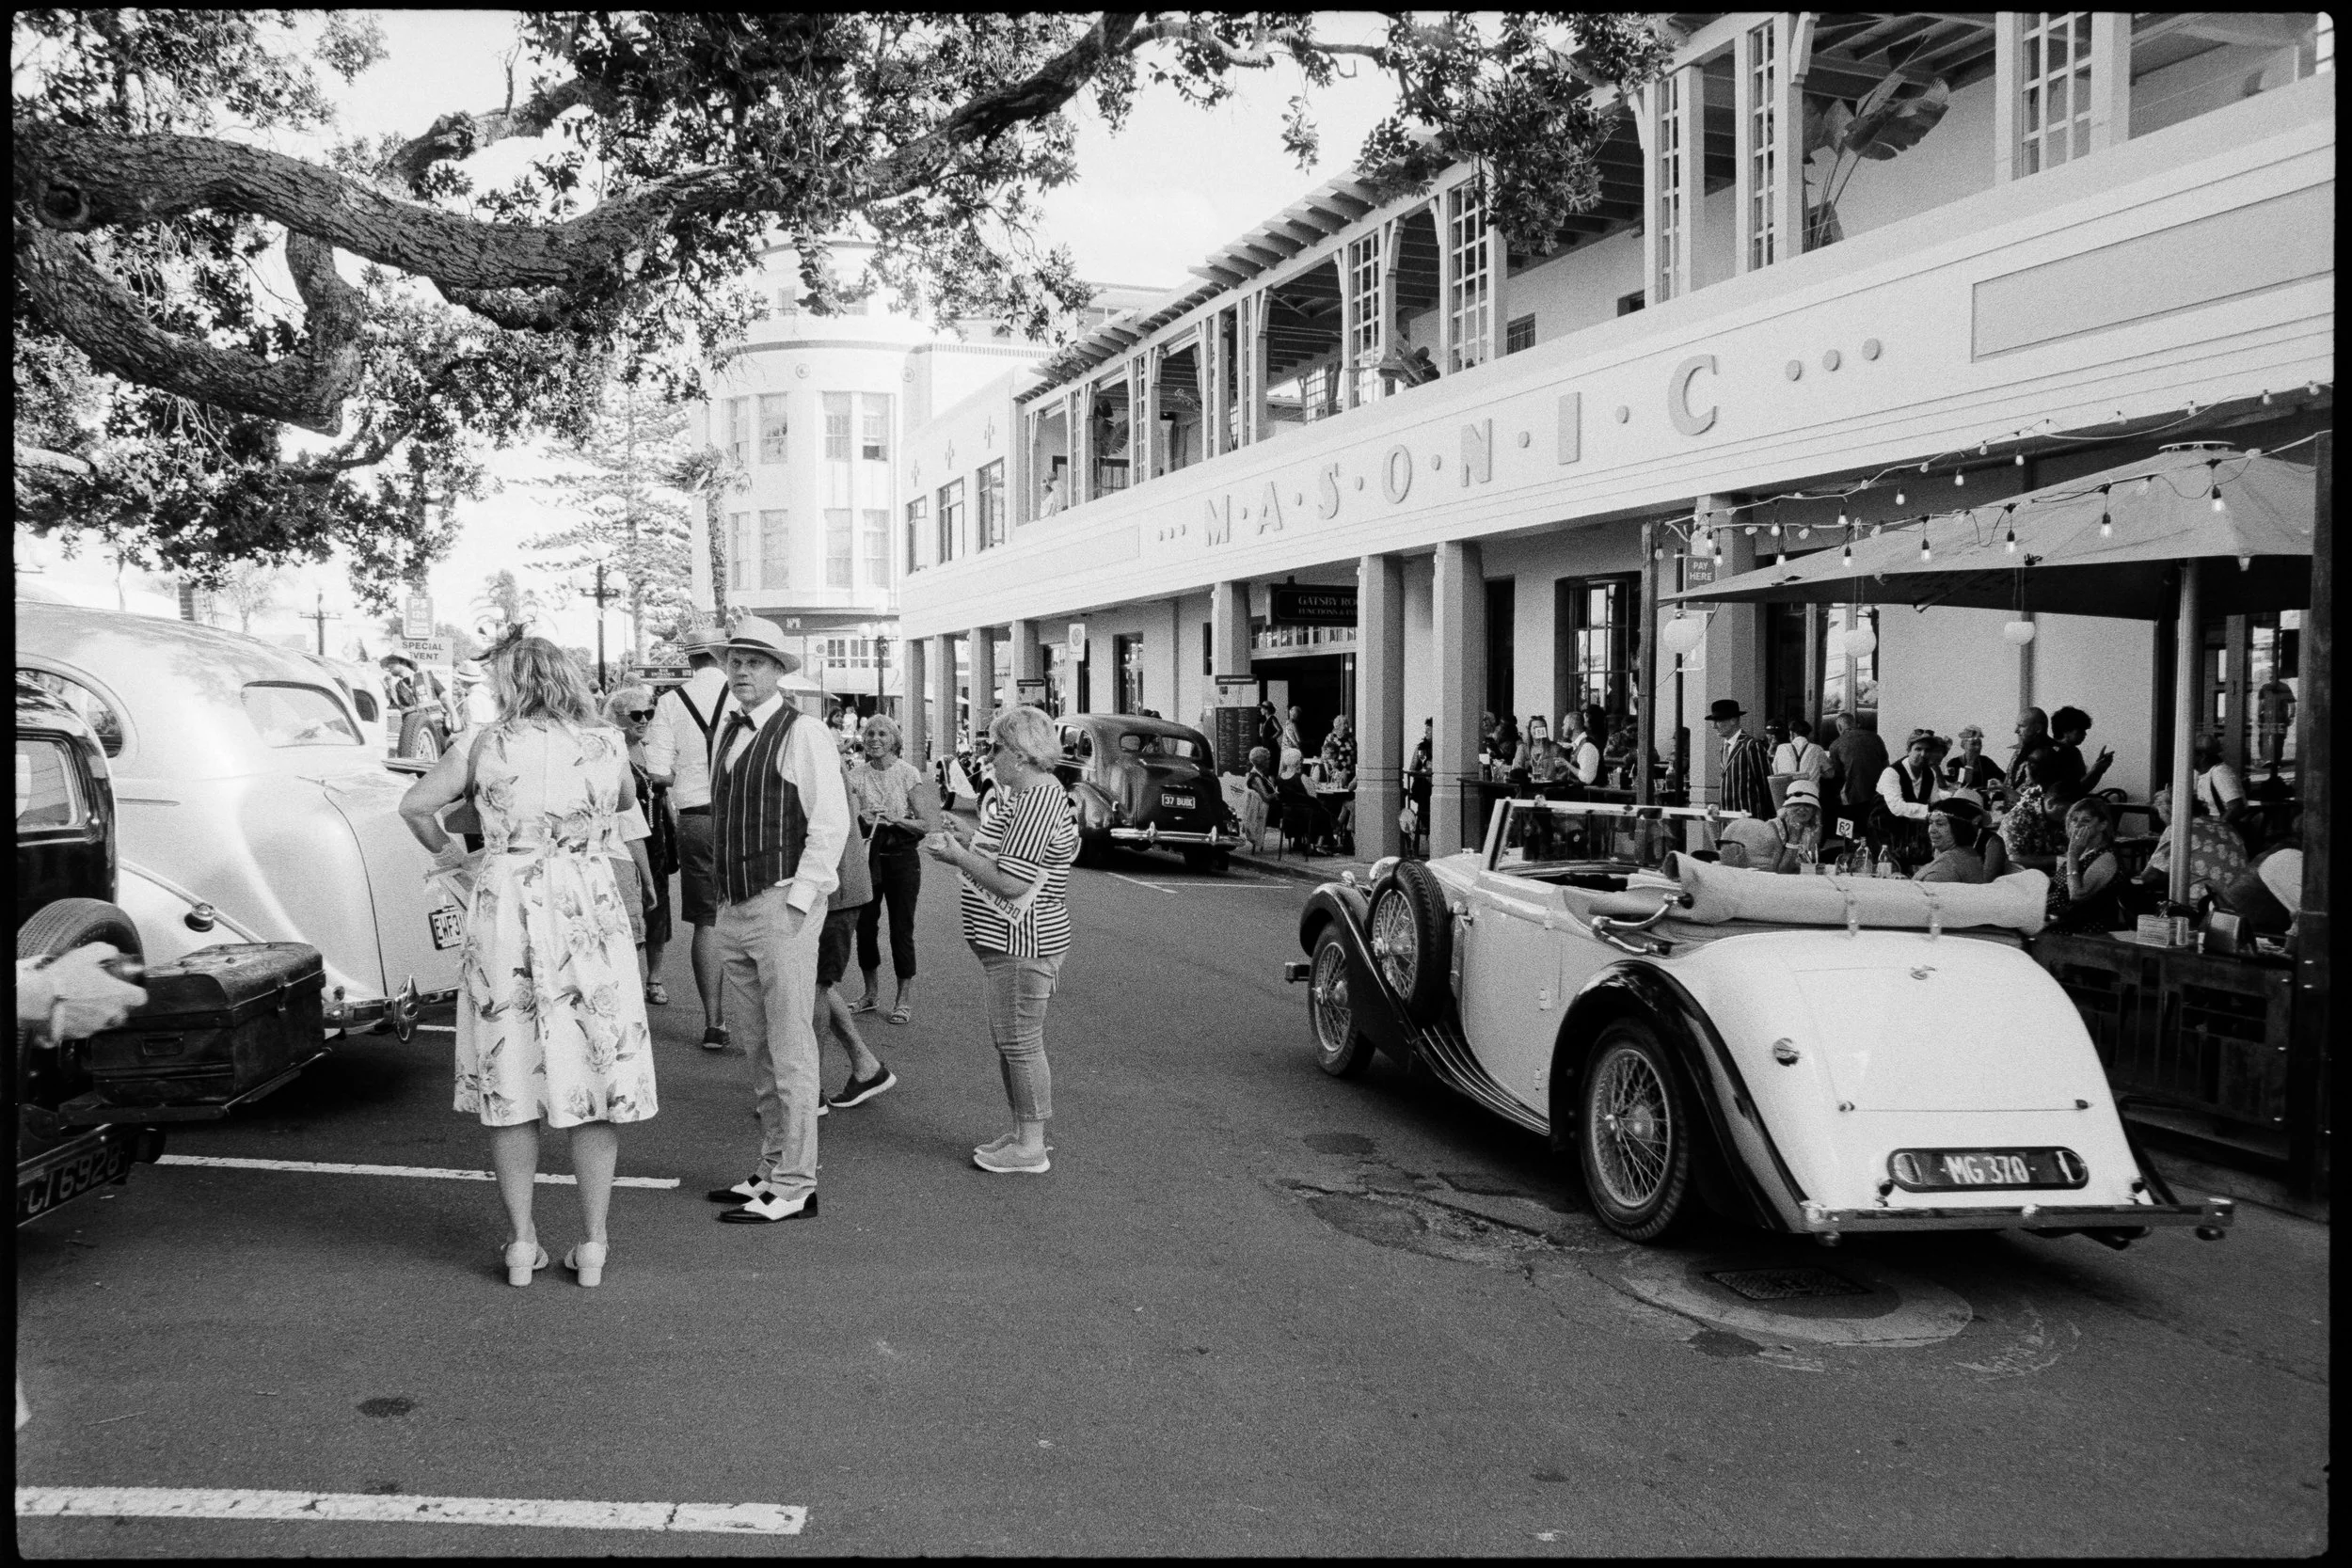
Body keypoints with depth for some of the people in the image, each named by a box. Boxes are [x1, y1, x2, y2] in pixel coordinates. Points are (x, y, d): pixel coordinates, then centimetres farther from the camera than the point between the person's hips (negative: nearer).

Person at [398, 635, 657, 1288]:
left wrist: (447, 850, 19)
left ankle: (522, 1244, 14)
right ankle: (592, 1245, 11)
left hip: (505, 911, 0)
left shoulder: (488, 745, -1)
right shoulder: (608, 744, 3)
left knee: (510, 1083, 10)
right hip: (589, 914, 0)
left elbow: (414, 805, 3)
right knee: (597, 1075, 8)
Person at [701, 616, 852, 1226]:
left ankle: (794, 1187, 2)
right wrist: (726, 900, 13)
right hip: (733, 907, 8)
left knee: (790, 1049, -4)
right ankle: (770, 1171, 24)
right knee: (756, 1050, 14)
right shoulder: (726, 733, 15)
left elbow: (831, 822, -12)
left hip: (783, 906, -8)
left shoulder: (803, 735, -8)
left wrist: (797, 900, -16)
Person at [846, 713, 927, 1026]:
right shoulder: (857, 776, 3)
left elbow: (925, 824, -8)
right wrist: (863, 818, -26)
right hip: (868, 855, 3)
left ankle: (905, 998, 12)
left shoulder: (909, 774, -5)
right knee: (864, 925, 5)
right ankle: (871, 993, 23)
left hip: (902, 856, -3)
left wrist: (897, 820, -24)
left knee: (901, 928, -1)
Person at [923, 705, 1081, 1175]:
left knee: (1020, 1042, -3)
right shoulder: (1027, 794, 15)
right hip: (1009, 941, 11)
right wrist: (965, 846, 10)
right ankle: (1025, 1132, 27)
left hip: (1022, 943, -11)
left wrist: (956, 855, -15)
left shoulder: (1037, 800, -20)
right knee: (1010, 1040, 17)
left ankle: (1031, 1148, 6)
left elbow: (1011, 881, -25)